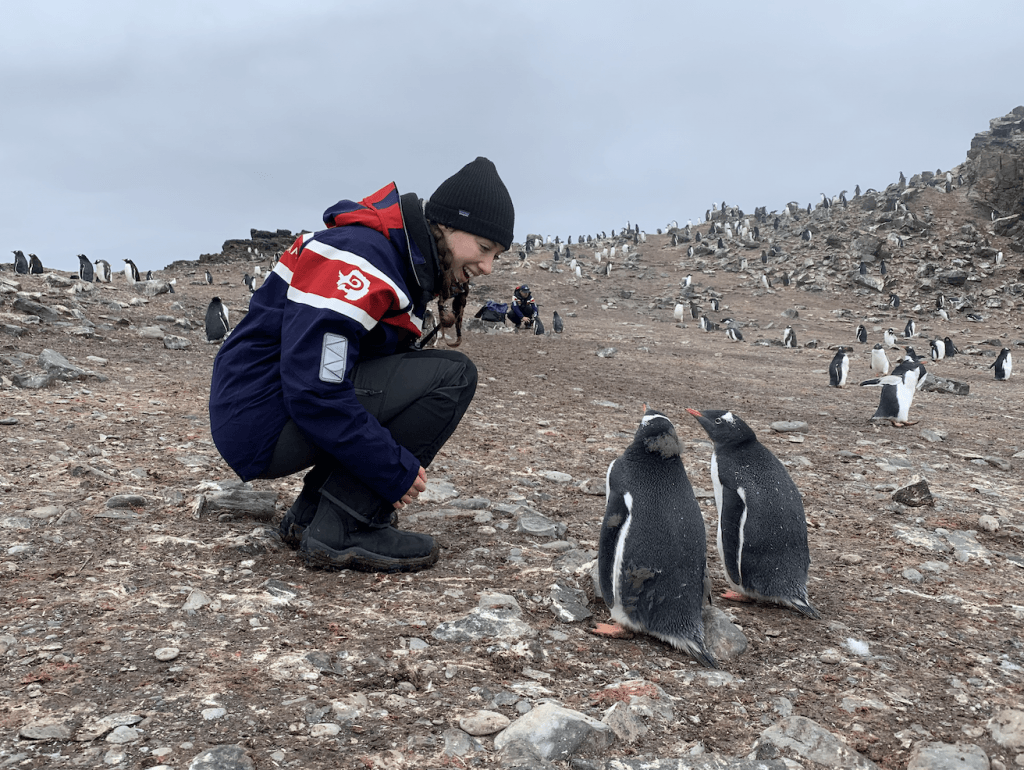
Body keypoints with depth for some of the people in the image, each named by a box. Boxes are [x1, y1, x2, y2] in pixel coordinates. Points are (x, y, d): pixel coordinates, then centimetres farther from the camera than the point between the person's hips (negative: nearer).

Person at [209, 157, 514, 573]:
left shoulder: (405, 267, 13)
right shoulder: (357, 260, -19)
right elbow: (313, 392, -26)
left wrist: (399, 467, 12)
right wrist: (396, 470, -18)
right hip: (262, 421, -10)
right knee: (452, 375, -14)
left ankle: (310, 513, 10)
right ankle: (341, 532, -11)